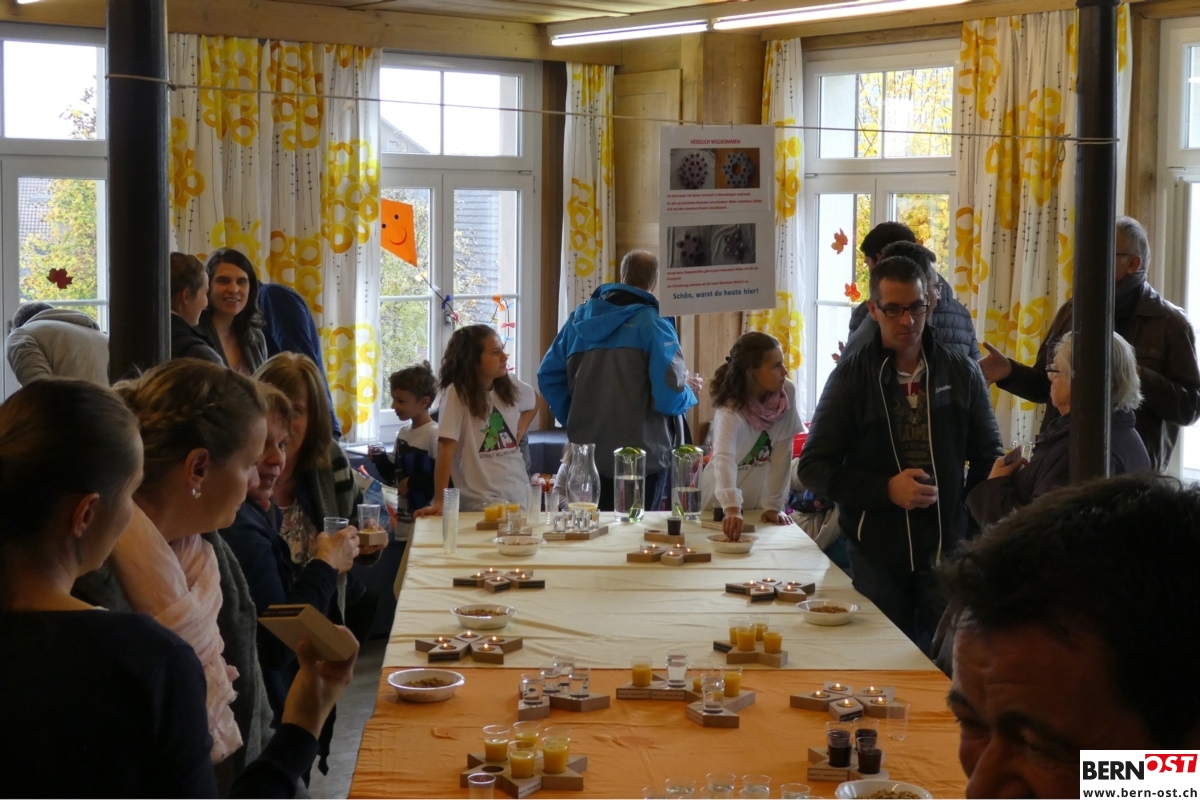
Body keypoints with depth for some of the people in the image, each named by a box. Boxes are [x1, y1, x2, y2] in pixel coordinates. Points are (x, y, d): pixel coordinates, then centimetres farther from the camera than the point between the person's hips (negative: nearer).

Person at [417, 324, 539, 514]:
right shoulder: (456, 393, -14)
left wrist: (518, 433, 10)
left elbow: (534, 403, 26)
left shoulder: (511, 385, 4)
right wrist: (439, 502, -23)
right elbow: (446, 449, -18)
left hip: (518, 495, 6)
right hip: (478, 503, -5)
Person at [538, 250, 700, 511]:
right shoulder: (653, 325, -11)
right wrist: (690, 391, 5)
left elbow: (548, 376, 7)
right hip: (642, 460, -5)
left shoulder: (580, 318, 6)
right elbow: (669, 398, -16)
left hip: (586, 457, 5)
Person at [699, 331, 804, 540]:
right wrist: (732, 509, -56)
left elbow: (782, 452, -12)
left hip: (762, 501, 4)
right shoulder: (730, 411, -27)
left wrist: (774, 505, -15)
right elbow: (723, 460, -42)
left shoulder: (787, 392, -14)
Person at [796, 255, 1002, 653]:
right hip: (877, 556, -1)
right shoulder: (852, 376, 0)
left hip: (947, 550, 1)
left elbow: (988, 458, 13)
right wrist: (886, 489, -14)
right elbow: (813, 467, -1)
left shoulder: (961, 372, 4)